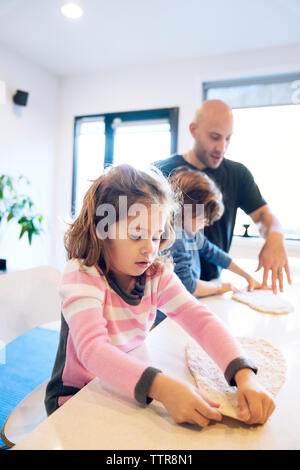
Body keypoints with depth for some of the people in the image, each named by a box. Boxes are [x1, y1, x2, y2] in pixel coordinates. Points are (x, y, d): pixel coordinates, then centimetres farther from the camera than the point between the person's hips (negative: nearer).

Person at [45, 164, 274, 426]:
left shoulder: (157, 274, -5)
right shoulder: (82, 274, -20)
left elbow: (200, 319, -13)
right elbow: (93, 349, -33)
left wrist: (245, 375, -29)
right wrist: (161, 387, -46)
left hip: (134, 392, 5)